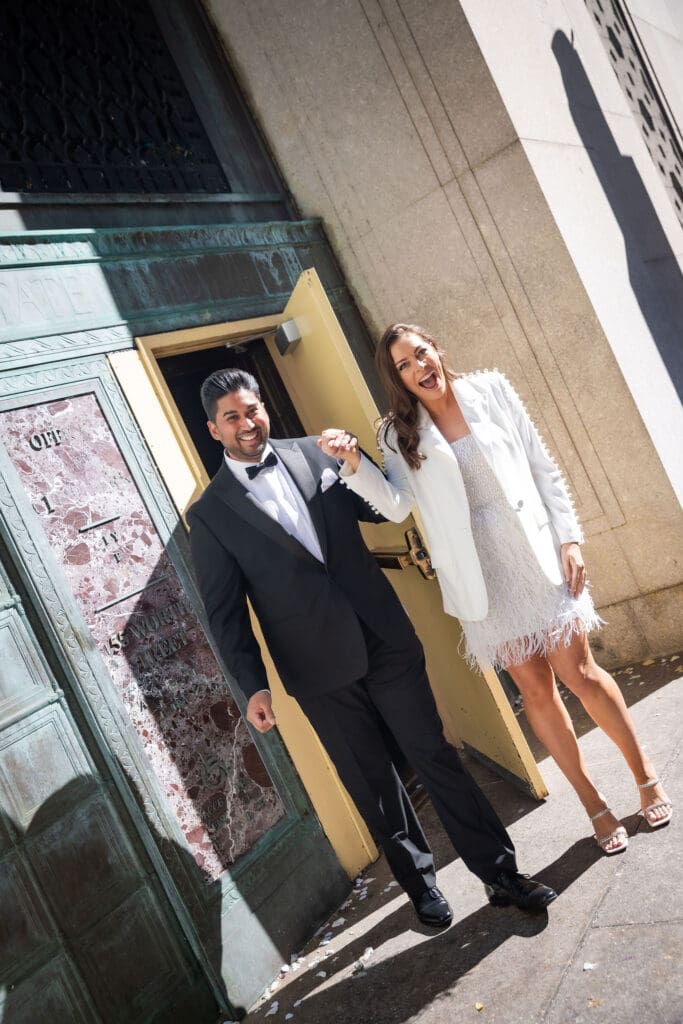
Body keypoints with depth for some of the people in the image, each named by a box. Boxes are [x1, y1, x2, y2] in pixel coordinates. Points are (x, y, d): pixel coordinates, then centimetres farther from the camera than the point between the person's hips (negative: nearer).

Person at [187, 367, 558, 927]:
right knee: (373, 784, 12)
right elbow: (225, 610, -1)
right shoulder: (210, 513, -1)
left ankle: (501, 871, 21)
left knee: (434, 754, 7)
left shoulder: (314, 453, 6)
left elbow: (380, 507, 14)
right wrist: (253, 686, -7)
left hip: (383, 635, 2)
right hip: (319, 667, -1)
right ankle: (421, 882, 33)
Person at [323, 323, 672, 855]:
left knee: (579, 672, 4)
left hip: (535, 557, -1)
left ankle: (645, 773, 29)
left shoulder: (491, 389, -1)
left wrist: (568, 539, -4)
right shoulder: (400, 434, 1)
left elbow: (544, 469, 0)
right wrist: (355, 463, -22)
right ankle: (595, 804, 26)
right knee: (535, 689, 9)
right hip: (480, 576, 1)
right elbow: (397, 506, -7)